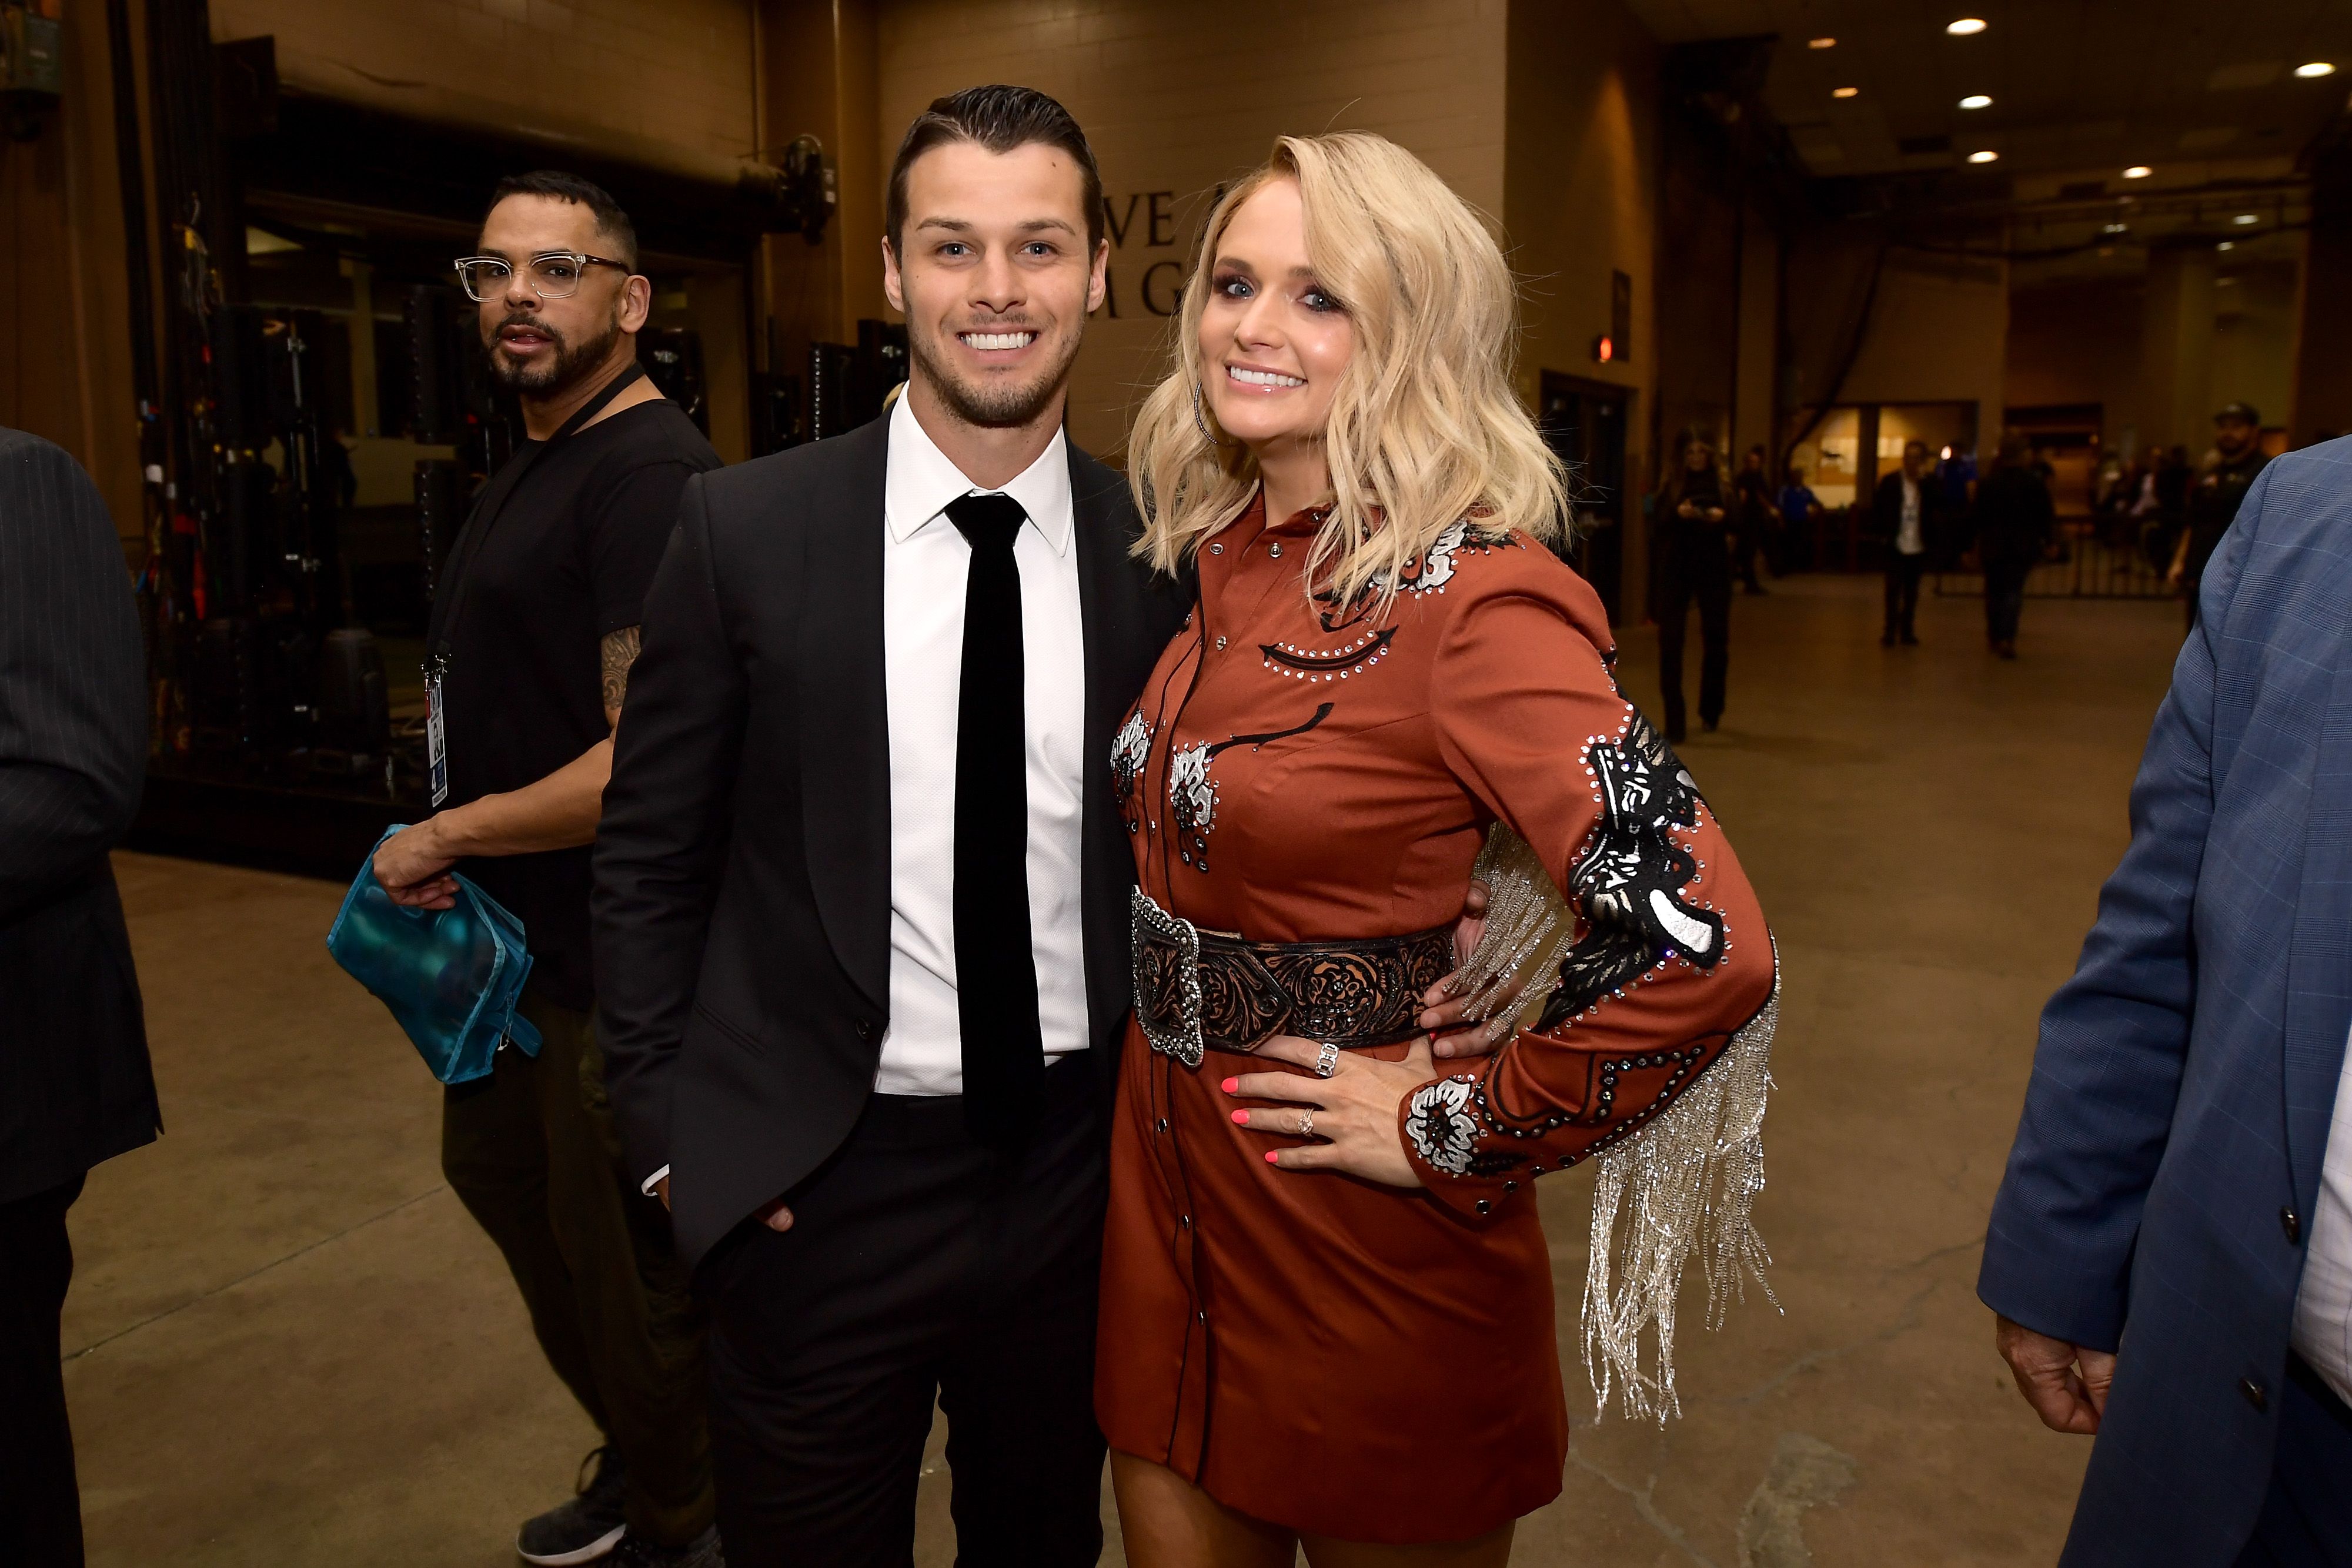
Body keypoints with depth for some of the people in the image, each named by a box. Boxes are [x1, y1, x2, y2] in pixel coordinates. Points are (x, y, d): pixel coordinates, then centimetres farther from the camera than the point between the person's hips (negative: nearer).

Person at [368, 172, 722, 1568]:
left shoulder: (650, 475, -22)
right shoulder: (537, 462, 11)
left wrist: (449, 836, -17)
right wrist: (452, 858, 11)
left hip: (618, 965, -11)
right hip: (520, 937, 11)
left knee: (624, 1259, 6)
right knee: (499, 1173, 26)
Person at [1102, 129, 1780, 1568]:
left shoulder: (1475, 600, -20)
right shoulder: (1222, 559, 2)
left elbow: (1703, 951, -28)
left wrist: (1454, 1134, -19)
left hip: (1368, 1271, -6)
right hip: (1166, 1208, 7)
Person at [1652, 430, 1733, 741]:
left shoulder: (1722, 482, 4)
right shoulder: (1670, 484, 4)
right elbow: (1658, 523, -6)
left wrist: (1722, 516, -25)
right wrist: (1678, 513, -25)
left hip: (1714, 567, 0)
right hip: (1675, 567, 0)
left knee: (1716, 637, 7)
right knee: (1670, 640, -6)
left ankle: (1711, 711, 28)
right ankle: (1674, 721, -2)